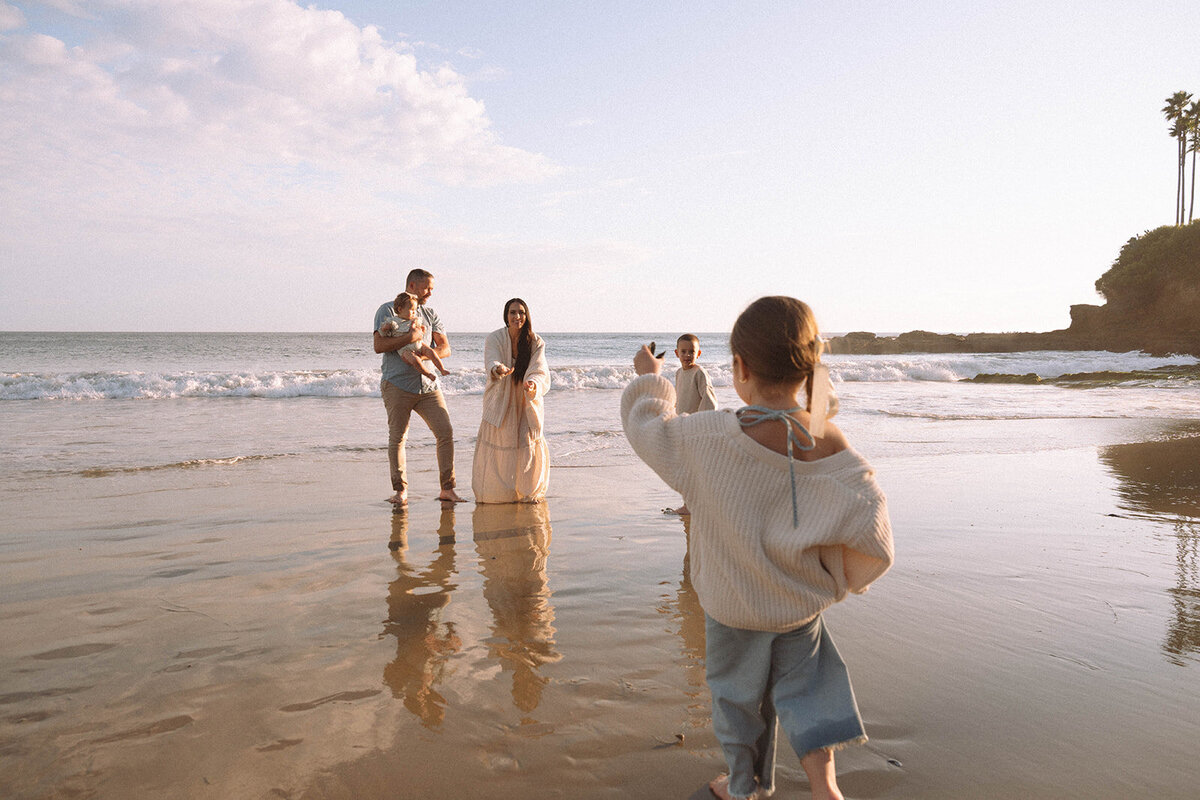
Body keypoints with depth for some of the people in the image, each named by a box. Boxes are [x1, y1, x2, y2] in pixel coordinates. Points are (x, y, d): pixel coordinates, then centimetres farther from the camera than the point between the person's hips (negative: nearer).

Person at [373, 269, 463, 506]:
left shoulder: (430, 314, 16)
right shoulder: (388, 310, 2)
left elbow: (445, 348, 7)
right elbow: (379, 345, -10)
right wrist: (411, 337, -15)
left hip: (428, 385, 4)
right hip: (397, 384, -4)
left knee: (446, 433, -4)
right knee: (397, 438, -1)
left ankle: (447, 489, 3)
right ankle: (400, 490, 10)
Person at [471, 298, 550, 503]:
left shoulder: (536, 342, -8)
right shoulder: (494, 339, -11)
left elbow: (539, 371, -18)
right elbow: (491, 362, -28)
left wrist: (533, 384, -41)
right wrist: (499, 370, -52)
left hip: (526, 403, 1)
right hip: (500, 402, -1)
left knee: (529, 445, -3)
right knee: (497, 444, -3)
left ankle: (529, 492, 17)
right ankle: (494, 493, 14)